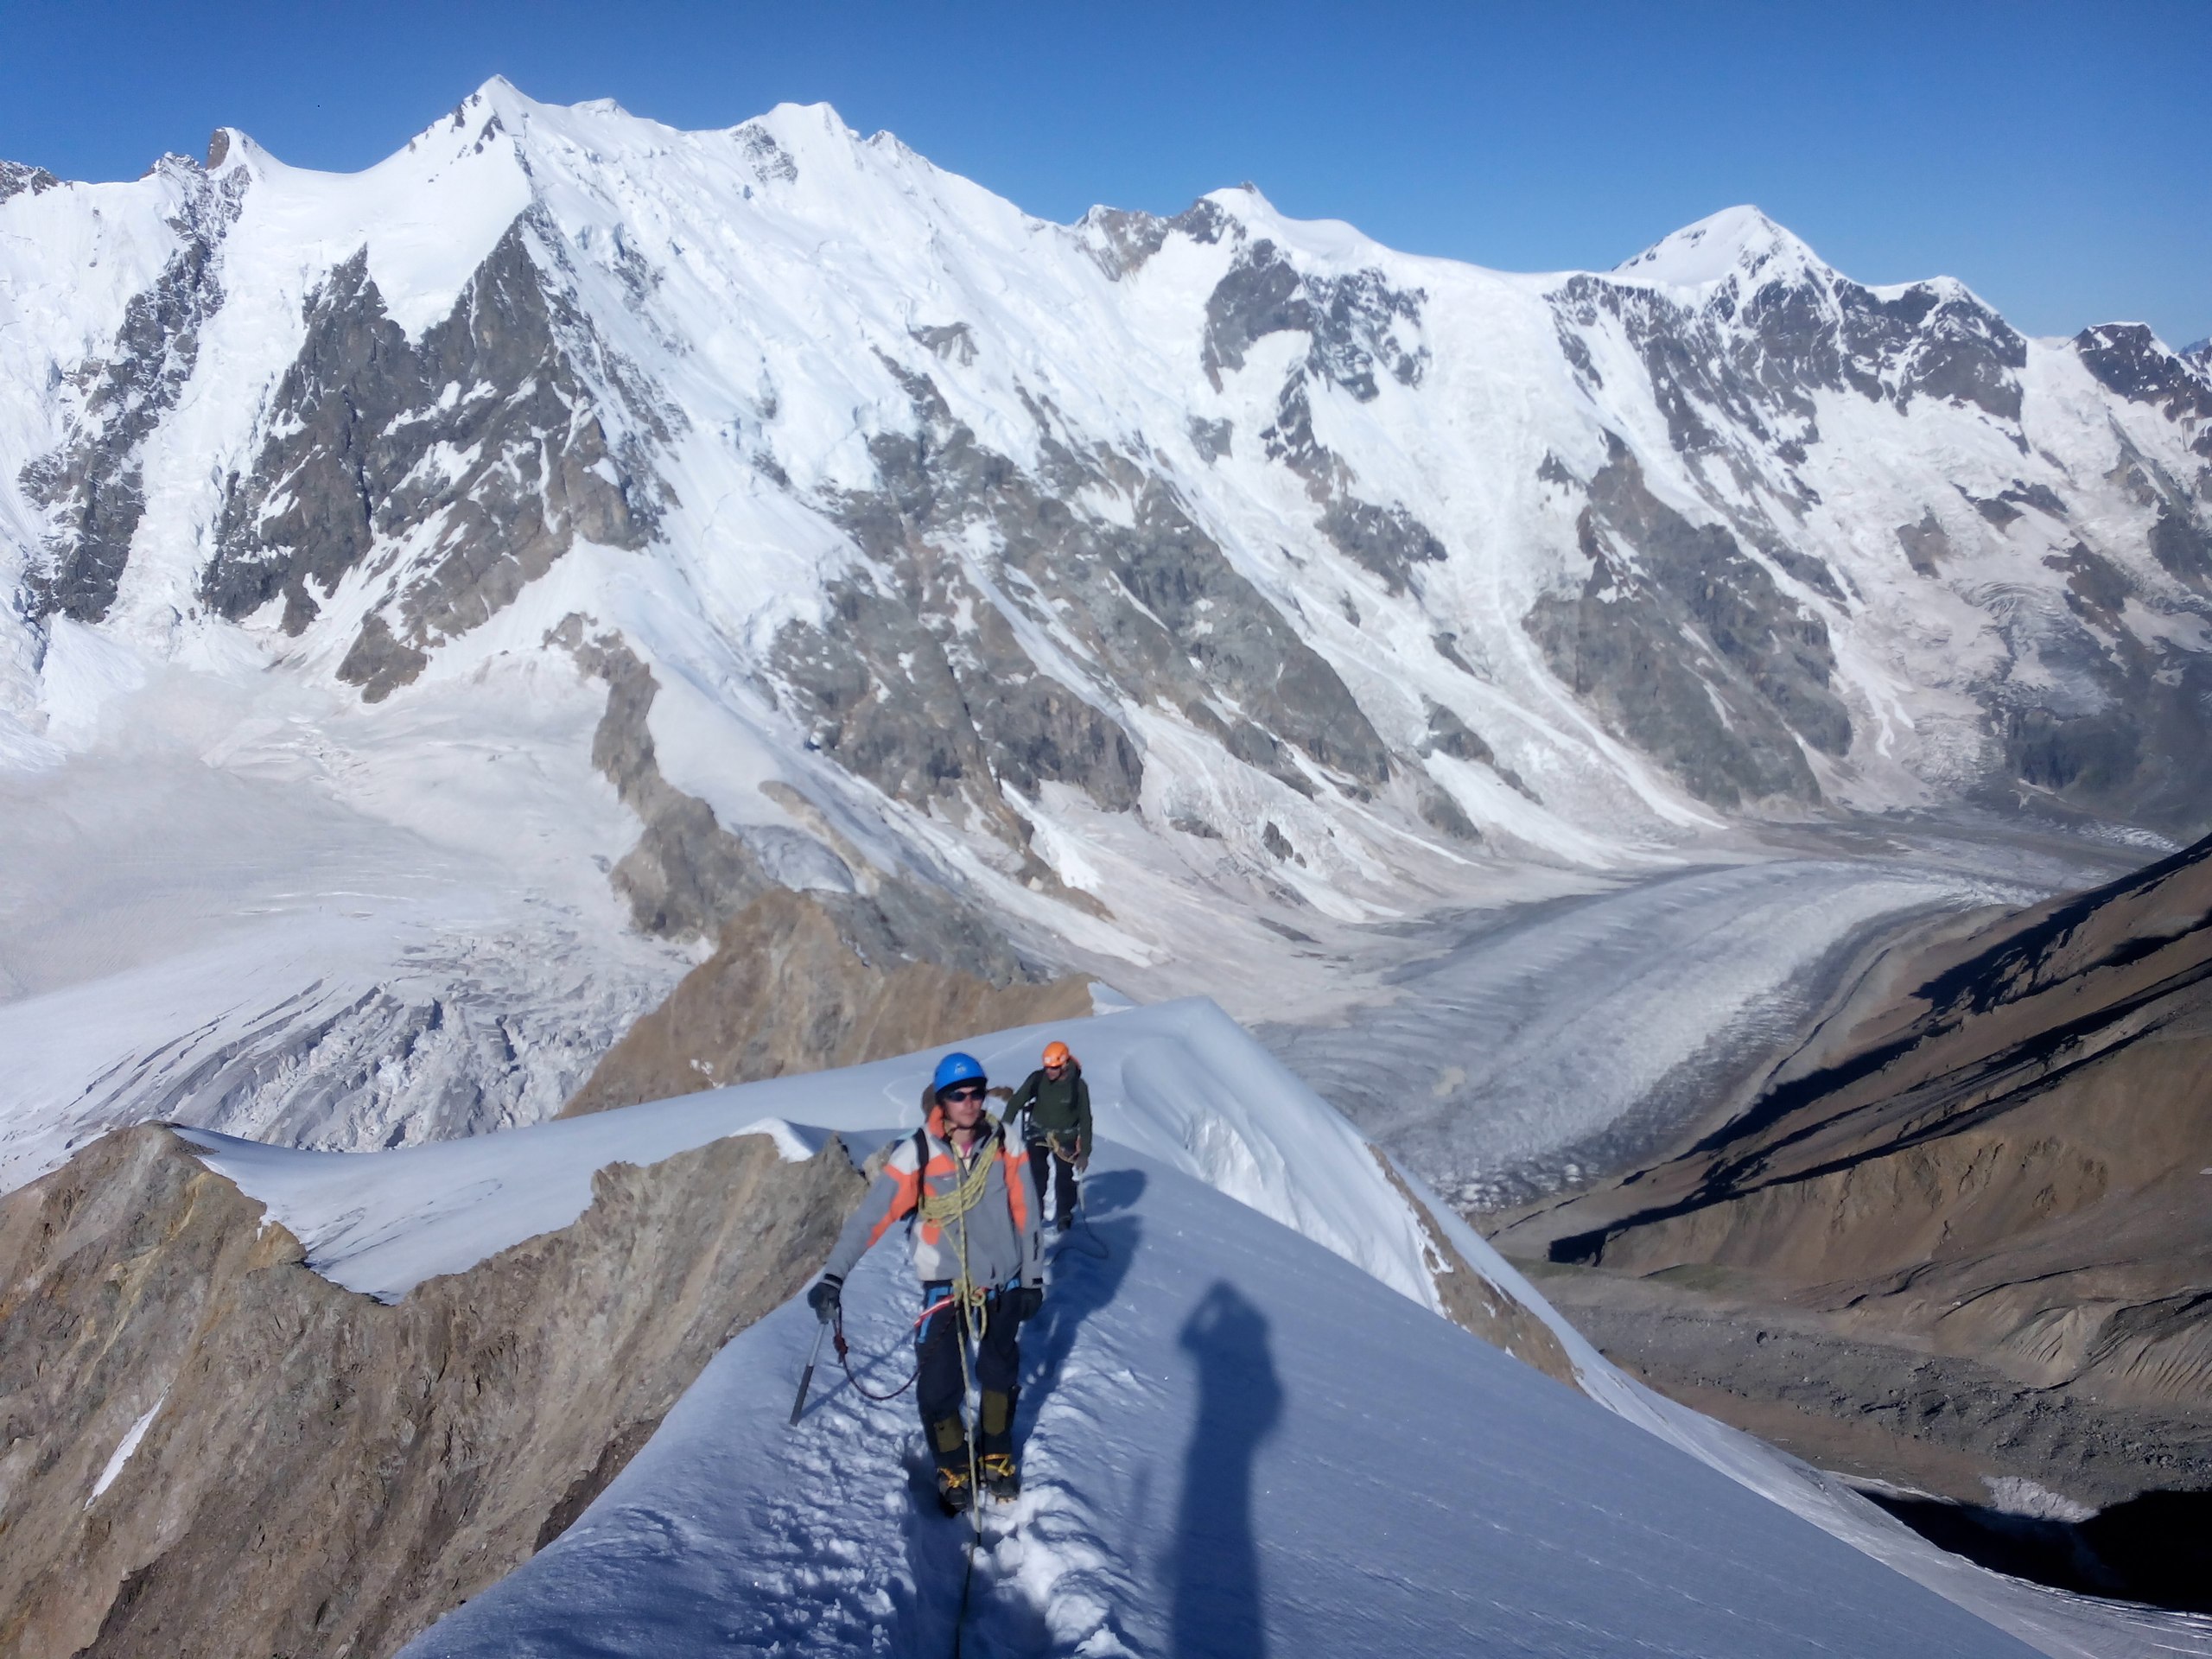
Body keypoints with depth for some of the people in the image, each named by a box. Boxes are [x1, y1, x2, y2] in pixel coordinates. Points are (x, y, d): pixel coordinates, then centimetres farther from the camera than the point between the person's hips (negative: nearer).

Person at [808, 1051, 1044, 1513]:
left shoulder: (1005, 1145, -10)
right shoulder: (916, 1155, -17)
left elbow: (1026, 1214, -1)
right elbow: (870, 1217, -20)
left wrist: (1033, 1278, 3)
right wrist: (833, 1276, -27)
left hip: (1003, 1284, 2)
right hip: (946, 1288, -2)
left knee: (1000, 1374, 14)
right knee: (938, 1386, -7)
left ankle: (997, 1457, 39)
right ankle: (954, 1469, 19)